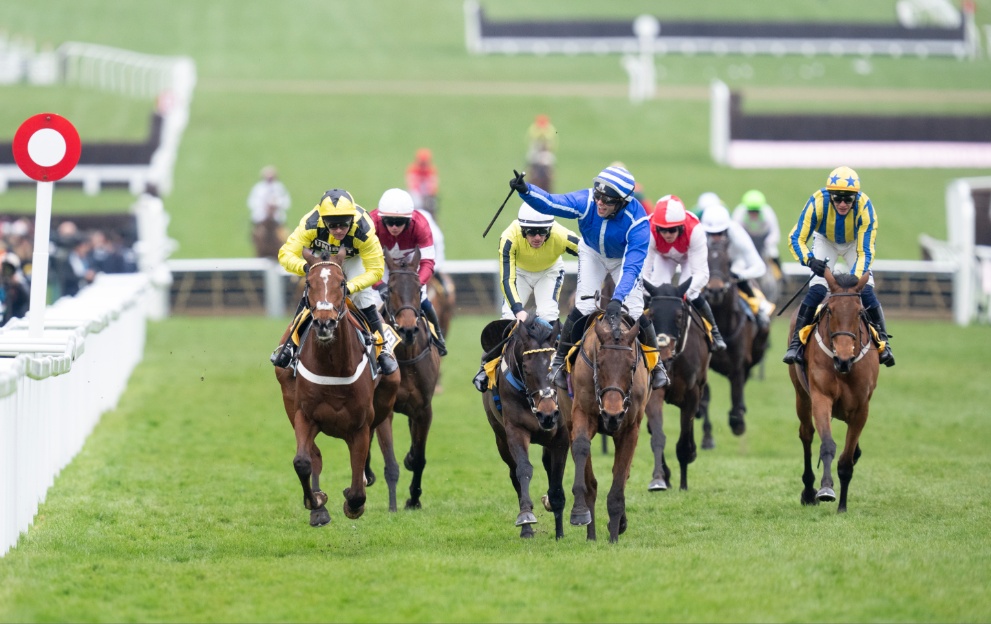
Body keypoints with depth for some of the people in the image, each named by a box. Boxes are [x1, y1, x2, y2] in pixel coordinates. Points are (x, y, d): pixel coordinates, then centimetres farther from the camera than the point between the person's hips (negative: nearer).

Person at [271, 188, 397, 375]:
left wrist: (349, 287, -47)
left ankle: (383, 349, 4)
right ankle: (290, 346, 1)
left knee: (365, 300, -14)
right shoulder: (311, 224, -41)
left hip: (353, 260, -1)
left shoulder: (363, 231, -42)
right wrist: (306, 267, -57)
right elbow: (286, 254, -35)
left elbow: (375, 270, -33)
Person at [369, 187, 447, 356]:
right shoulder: (373, 222, -40)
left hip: (409, 258, 0)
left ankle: (437, 335, 22)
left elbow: (427, 263, -38)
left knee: (420, 298, -5)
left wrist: (418, 284, -56)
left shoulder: (420, 224, -37)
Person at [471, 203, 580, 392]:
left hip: (549, 271, 0)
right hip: (520, 271, 0)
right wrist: (518, 310, -54)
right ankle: (487, 366, 5)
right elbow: (507, 279, -40)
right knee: (509, 316, -11)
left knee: (547, 314, -20)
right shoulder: (509, 238, -39)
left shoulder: (561, 237, -39)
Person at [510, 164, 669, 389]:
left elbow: (632, 267, -45)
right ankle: (559, 360, 6)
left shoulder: (637, 221, -40)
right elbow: (549, 202, -28)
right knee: (583, 308, -11)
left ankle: (656, 363, 16)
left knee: (635, 312, -8)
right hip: (592, 254, 1)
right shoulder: (586, 201, -35)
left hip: (624, 258, -1)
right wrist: (525, 190, -49)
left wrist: (616, 300, -56)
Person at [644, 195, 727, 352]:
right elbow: (644, 272, -39)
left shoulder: (695, 231, -43)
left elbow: (702, 273, -43)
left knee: (692, 296, -18)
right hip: (663, 256, 2)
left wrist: (685, 292, -60)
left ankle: (714, 331, 8)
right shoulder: (650, 233, -41)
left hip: (690, 254, -2)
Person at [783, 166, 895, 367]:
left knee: (866, 291, -14)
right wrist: (810, 260, -51)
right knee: (817, 289, -19)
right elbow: (796, 239, -32)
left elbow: (865, 252, -33)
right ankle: (796, 342, -10)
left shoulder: (865, 207, -36)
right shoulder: (817, 202, -37)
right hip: (825, 241, 0)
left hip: (854, 243, 0)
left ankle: (883, 342, 0)